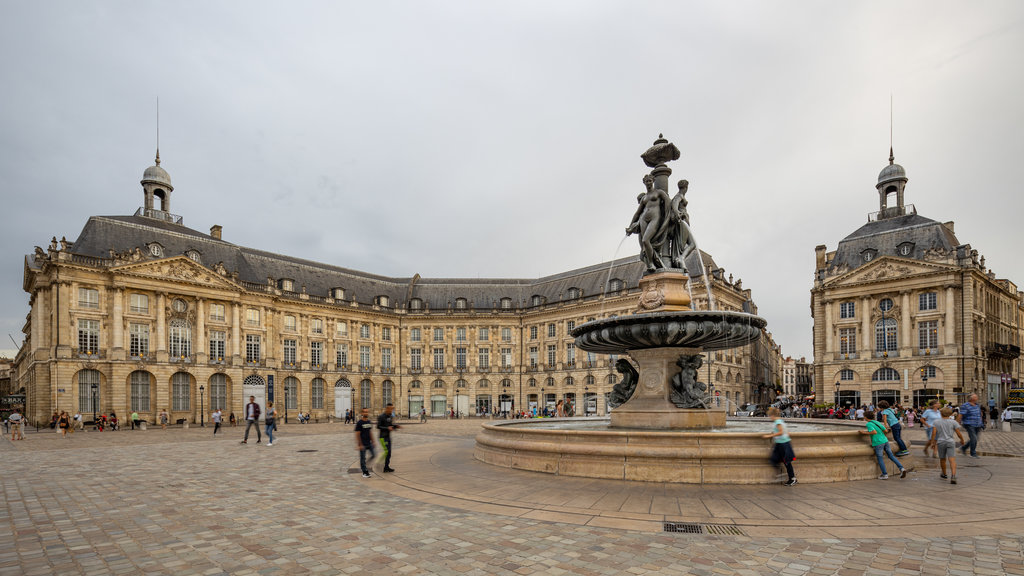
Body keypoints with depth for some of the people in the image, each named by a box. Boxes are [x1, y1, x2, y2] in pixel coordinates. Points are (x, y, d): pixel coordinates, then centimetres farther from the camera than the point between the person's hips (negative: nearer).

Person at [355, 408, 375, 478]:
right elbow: (357, 434, -12)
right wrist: (359, 445, -15)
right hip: (363, 444, -6)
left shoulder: (369, 422, 8)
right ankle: (365, 472, 13)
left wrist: (373, 441, 14)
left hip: (369, 443, 7)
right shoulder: (359, 423, -12)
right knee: (363, 458, 2)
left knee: (373, 455, 5)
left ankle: (363, 466, 22)